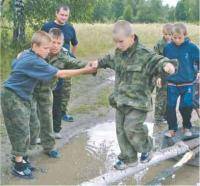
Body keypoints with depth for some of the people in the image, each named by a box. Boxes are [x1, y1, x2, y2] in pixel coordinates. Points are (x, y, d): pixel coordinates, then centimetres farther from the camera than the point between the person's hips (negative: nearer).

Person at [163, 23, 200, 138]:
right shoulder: (168, 48, -3)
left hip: (187, 84, -1)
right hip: (172, 84, 2)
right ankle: (172, 129, 18)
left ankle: (187, 127, 27)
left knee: (186, 106, 3)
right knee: (170, 107, 2)